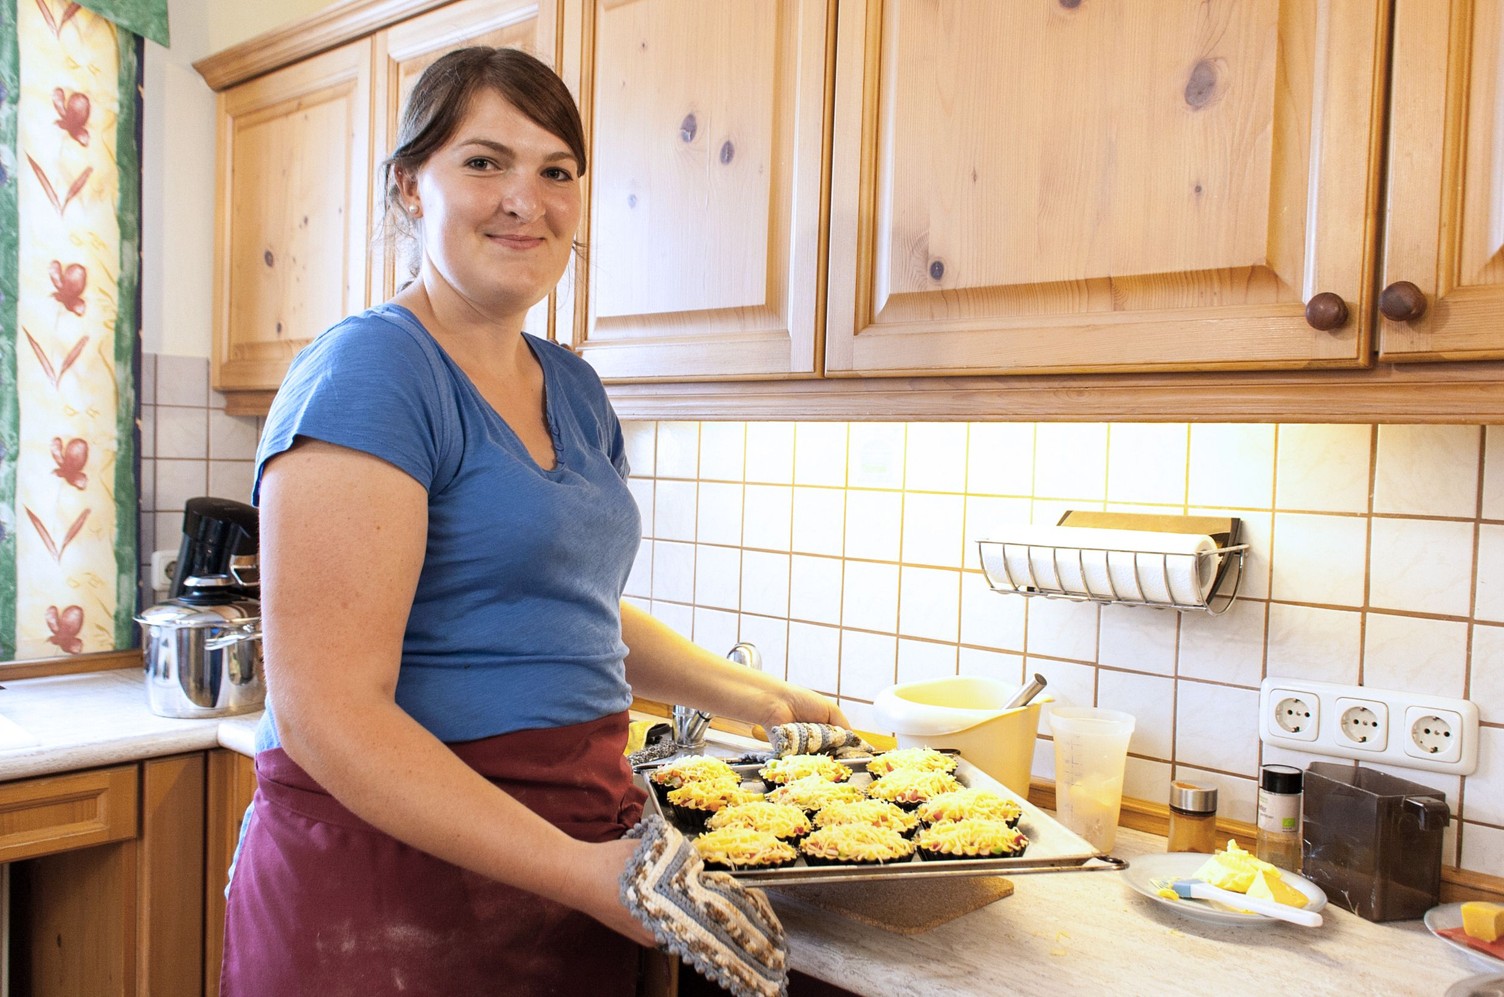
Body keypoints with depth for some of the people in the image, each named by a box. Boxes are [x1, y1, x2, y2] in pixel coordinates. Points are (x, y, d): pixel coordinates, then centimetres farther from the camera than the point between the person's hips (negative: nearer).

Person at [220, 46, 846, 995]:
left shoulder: (574, 390, 8)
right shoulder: (369, 373, -15)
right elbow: (326, 712, -21)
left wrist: (767, 700, 18)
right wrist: (578, 869, -25)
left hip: (570, 861, 7)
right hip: (394, 871, -7)